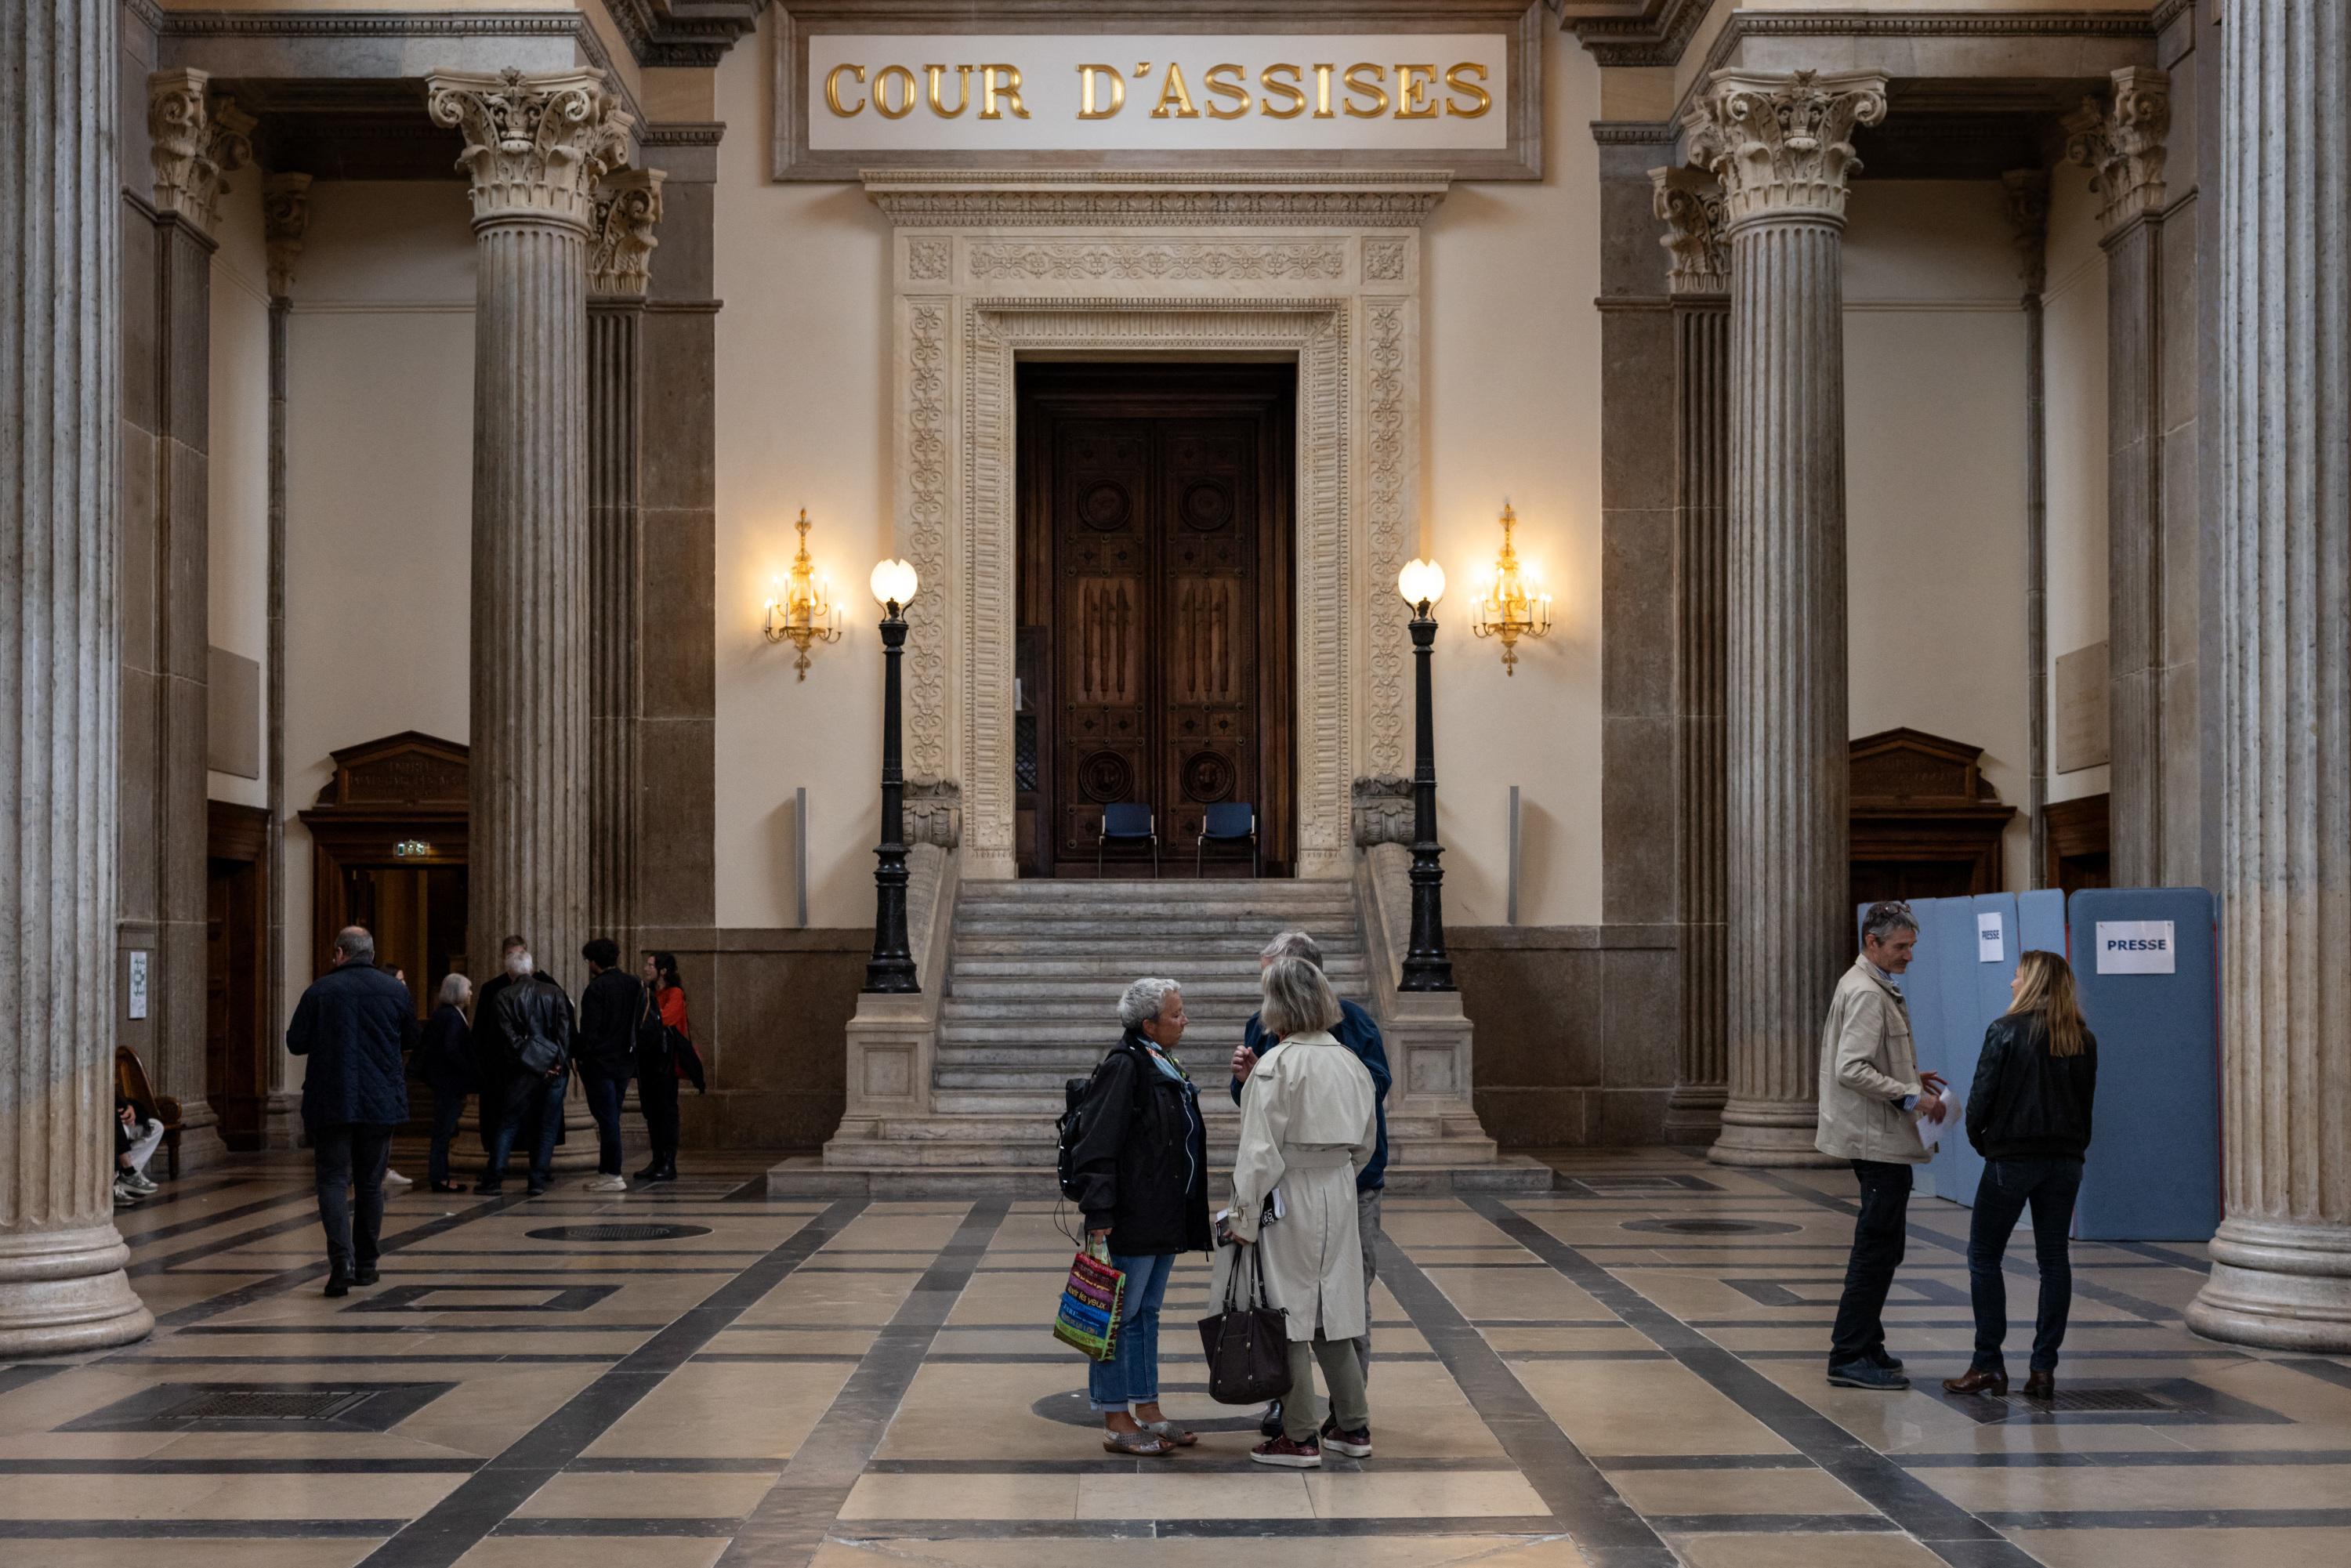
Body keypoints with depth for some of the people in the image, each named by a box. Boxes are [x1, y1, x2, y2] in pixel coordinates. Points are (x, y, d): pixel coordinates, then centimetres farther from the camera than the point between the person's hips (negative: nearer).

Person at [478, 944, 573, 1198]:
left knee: (508, 1125, 6)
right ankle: (538, 1181, 4)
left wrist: (534, 1065, -5)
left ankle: (494, 1179, 1)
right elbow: (565, 1031, -2)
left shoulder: (505, 997, -1)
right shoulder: (554, 992, 5)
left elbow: (510, 1036, -7)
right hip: (556, 1070, 1)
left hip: (523, 1070, -1)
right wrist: (558, 1062, -3)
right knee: (547, 1126, 8)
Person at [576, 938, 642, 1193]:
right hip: (625, 1061, 7)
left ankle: (613, 1175, -4)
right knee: (611, 1117, 15)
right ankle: (606, 1170, 20)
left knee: (606, 1118, -4)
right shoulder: (636, 985, 9)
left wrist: (583, 1063, -10)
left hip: (600, 1063, -7)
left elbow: (589, 1031, -15)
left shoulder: (596, 988, -12)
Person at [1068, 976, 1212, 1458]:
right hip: (1130, 1220, -10)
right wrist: (1099, 1216, -23)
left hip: (1165, 1221, 10)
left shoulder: (1165, 1067, 15)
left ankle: (1147, 1411, 23)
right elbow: (1097, 1147, -19)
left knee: (1147, 1314, 15)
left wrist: (1190, 1220, 23)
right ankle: (1116, 1422, 2)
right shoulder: (1123, 1068, -15)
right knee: (1122, 1317, -3)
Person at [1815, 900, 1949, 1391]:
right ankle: (1851, 1356, -7)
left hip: (1880, 1141, 11)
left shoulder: (1865, 986, 17)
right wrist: (1909, 1097, -21)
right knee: (1878, 1246, -9)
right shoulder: (1867, 994, -16)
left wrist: (1909, 1078, 15)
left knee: (1880, 1248, 16)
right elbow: (1851, 1070, -25)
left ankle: (1862, 1347, 22)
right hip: (1879, 1140, -11)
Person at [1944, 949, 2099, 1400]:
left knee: (1984, 1257, 5)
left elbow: (1982, 1095, -9)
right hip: (2066, 1160, 5)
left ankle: (1989, 1365, 4)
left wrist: (1979, 1140, 7)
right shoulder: (2083, 1040, 5)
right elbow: (2086, 1100, 8)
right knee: (2054, 1259, 9)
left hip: (2012, 1157, -5)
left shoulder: (2007, 1030, -10)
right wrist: (2072, 1146, 15)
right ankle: (2044, 1368, 7)